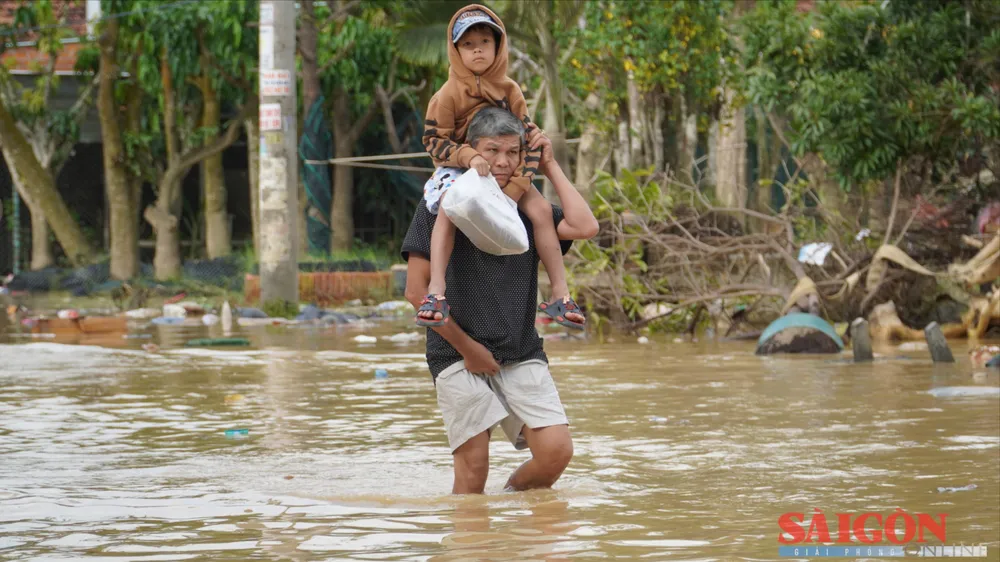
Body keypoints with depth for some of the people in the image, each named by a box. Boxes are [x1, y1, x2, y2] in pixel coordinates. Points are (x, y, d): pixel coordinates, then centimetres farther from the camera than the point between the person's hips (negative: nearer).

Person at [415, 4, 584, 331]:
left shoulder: (509, 91, 0)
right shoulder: (449, 95, -9)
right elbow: (434, 141, -10)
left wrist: (517, 185, -17)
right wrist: (469, 156, -28)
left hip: (505, 172, 3)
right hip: (458, 170, -3)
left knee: (541, 208, -19)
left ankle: (560, 294, -13)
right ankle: (436, 292, -42)